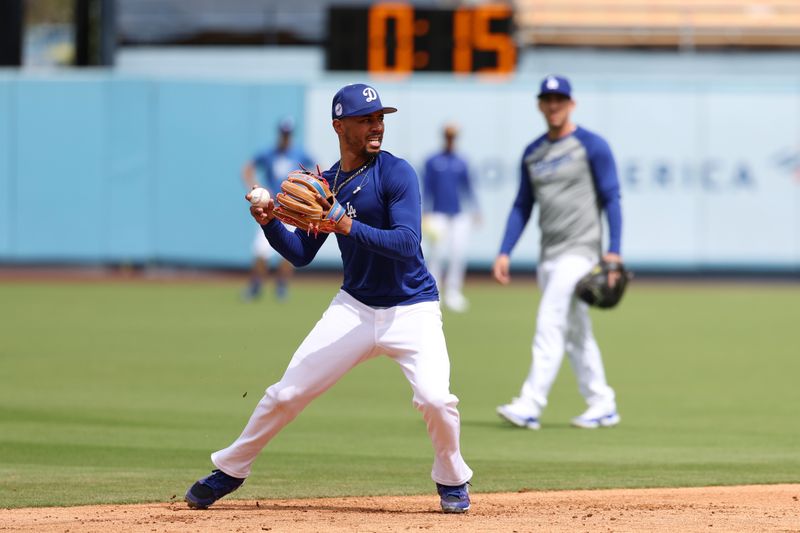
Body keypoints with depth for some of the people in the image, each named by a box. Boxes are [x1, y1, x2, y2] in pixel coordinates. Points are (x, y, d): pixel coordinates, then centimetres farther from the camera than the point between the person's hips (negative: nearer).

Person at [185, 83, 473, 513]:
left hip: (412, 311, -4)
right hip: (355, 308, 4)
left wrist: (346, 225, -34)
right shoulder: (326, 184, 4)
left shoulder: (396, 174, -13)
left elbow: (406, 243, -25)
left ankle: (452, 480, 6)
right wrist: (269, 223, -10)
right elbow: (301, 255, 8)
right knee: (287, 394, 1)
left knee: (435, 398, -22)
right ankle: (229, 470, 20)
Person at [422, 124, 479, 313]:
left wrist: (474, 210, 9)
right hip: (438, 215, -3)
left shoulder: (461, 163, 11)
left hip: (459, 215, 3)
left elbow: (467, 189, 16)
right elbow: (426, 189, 2)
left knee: (459, 253, -7)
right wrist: (425, 214, -5)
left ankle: (453, 294, 1)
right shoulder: (432, 162, 3)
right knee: (438, 253, -11)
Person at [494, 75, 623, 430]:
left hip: (580, 250, -7)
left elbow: (611, 199, -7)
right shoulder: (533, 153, 13)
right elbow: (522, 207, 17)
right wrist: (504, 253, 7)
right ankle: (602, 406, 18)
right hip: (549, 255, 7)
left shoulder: (592, 146, -5)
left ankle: (530, 406, -21)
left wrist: (613, 251, -15)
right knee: (575, 333, 10)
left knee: (550, 324, -16)